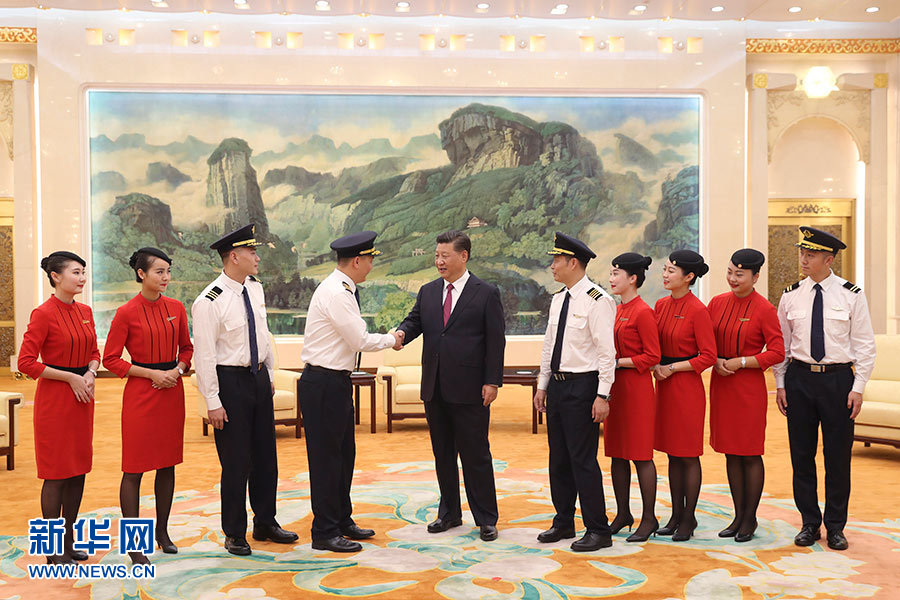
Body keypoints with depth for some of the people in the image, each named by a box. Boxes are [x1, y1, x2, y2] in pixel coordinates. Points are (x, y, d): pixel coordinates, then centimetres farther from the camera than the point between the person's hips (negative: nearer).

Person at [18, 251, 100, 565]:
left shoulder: (85, 311, 8)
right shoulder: (43, 314, -12)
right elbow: (26, 362, -14)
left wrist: (90, 373, -4)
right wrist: (71, 377, -15)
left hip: (82, 397, 7)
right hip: (54, 398, -7)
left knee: (79, 470, 12)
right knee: (56, 473, 0)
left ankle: (69, 540, 24)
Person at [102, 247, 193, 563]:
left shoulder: (176, 308, 5)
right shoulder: (126, 313, -9)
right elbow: (110, 359, -6)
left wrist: (177, 369, -6)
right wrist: (153, 373, -13)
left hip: (172, 392, 5)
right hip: (140, 394, -5)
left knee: (167, 465, 12)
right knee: (134, 468, -1)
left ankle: (162, 531, 26)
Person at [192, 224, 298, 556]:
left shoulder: (255, 288, 5)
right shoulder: (210, 302, -17)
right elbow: (204, 355, -16)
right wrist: (213, 402, -16)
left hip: (259, 378, 7)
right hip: (231, 381, -7)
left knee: (265, 455, 15)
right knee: (236, 462, 1)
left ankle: (265, 522, 32)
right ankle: (234, 534, 19)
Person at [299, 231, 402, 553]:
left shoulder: (343, 290, 12)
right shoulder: (336, 293, -19)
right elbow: (361, 341, -18)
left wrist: (387, 339, 11)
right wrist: (391, 339, -3)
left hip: (336, 381, 10)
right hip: (324, 384, -10)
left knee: (344, 453, 18)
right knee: (326, 457, -1)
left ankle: (342, 520, 31)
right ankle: (324, 532, 10)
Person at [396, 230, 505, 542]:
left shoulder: (486, 293, -2)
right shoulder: (427, 292, 12)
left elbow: (496, 340, -4)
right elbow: (414, 321, 5)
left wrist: (492, 381, -10)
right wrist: (402, 333, -19)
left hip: (470, 390, -5)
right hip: (435, 389, 5)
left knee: (476, 454, 2)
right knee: (442, 453, 14)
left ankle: (486, 519, 14)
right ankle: (449, 513, 28)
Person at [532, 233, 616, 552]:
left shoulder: (597, 301, -13)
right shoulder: (558, 299, 12)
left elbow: (607, 352, -16)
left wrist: (603, 396, -18)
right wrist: (542, 386, 17)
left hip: (583, 385, -8)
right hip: (557, 384, 8)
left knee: (583, 459, -4)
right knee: (558, 457, 15)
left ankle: (598, 531, 10)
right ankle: (564, 522, 30)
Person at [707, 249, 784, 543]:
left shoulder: (764, 309, -8)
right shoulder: (717, 303, 6)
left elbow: (777, 353, -9)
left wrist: (740, 362, -15)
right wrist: (716, 361, -6)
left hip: (750, 387, -5)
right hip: (721, 384, 5)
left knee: (750, 455, 3)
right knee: (730, 453, 12)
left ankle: (750, 519, 17)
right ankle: (739, 516, 23)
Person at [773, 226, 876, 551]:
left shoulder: (851, 295, -3)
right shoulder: (791, 296, 4)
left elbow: (865, 345, -1)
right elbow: (781, 344, 9)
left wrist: (858, 388, -6)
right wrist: (780, 384, 4)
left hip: (838, 379, -2)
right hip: (799, 378, 2)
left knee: (838, 456, 4)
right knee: (801, 454, 7)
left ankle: (836, 527, 20)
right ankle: (809, 524, 21)